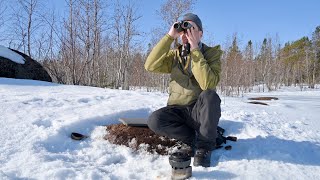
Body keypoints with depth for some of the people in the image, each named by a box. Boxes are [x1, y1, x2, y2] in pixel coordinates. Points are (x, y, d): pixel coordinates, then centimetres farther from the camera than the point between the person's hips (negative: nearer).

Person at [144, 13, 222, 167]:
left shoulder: (212, 53, -5)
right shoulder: (174, 55, 4)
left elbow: (208, 84, -24)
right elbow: (150, 66, -16)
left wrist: (195, 50, -25)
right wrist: (169, 36, -18)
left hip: (201, 111, -2)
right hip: (178, 111, 2)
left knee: (209, 95, -34)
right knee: (154, 121, -27)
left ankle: (204, 146, -13)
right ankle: (190, 138, -1)